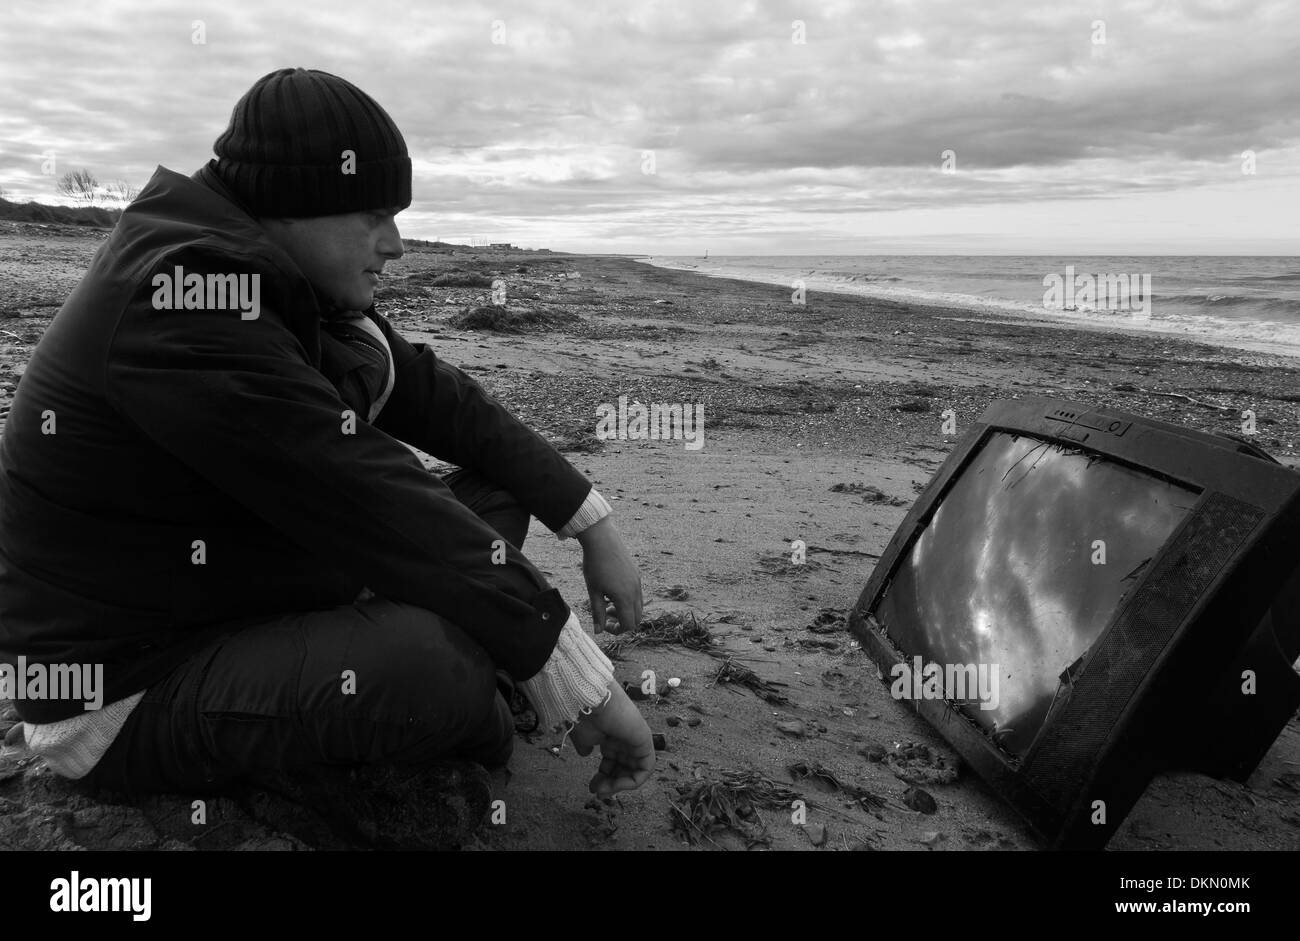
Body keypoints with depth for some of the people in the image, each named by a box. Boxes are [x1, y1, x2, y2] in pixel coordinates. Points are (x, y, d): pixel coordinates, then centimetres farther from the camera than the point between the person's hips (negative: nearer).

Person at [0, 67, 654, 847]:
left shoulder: (290, 284, 0)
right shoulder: (180, 295, -28)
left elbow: (433, 395, 3)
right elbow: (366, 496, -32)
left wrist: (593, 523, -1)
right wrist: (581, 676, -29)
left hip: (255, 598, 9)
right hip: (121, 696, -8)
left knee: (489, 500, 4)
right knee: (424, 658, -32)